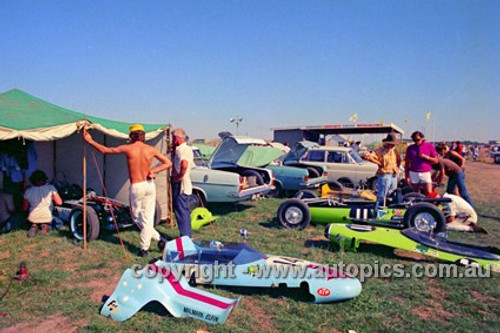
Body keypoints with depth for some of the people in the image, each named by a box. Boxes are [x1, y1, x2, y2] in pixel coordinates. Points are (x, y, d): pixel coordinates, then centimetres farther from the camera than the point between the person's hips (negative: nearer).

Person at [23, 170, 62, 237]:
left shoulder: (28, 191, -5)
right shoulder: (51, 188, -11)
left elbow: (25, 208, 3)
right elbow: (59, 202, -6)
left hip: (33, 219, 2)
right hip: (47, 218, -2)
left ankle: (34, 226, 4)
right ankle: (45, 226, 2)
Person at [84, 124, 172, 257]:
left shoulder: (128, 148, -7)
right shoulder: (151, 149, -1)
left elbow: (105, 150, 3)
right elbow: (168, 163, -1)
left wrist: (90, 141, 15)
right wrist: (154, 171, -4)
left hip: (136, 187, -3)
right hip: (150, 185, 3)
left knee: (137, 217, 15)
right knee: (148, 218, 7)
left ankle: (158, 238, 12)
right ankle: (144, 248, 10)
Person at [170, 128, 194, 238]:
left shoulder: (182, 149, -17)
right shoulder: (186, 148, 15)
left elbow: (184, 166, -34)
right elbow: (175, 162, 22)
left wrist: (178, 177, -21)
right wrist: (173, 151, 10)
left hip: (180, 185, -10)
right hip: (184, 185, 10)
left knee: (181, 211, -4)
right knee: (184, 211, 17)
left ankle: (185, 237, 1)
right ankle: (187, 236, 26)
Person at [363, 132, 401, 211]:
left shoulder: (394, 151, 11)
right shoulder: (380, 151, -11)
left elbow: (399, 159, 30)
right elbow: (367, 157, -22)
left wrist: (397, 167, 11)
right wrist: (379, 163, -16)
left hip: (394, 176, 8)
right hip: (384, 176, -7)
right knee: (381, 196, -7)